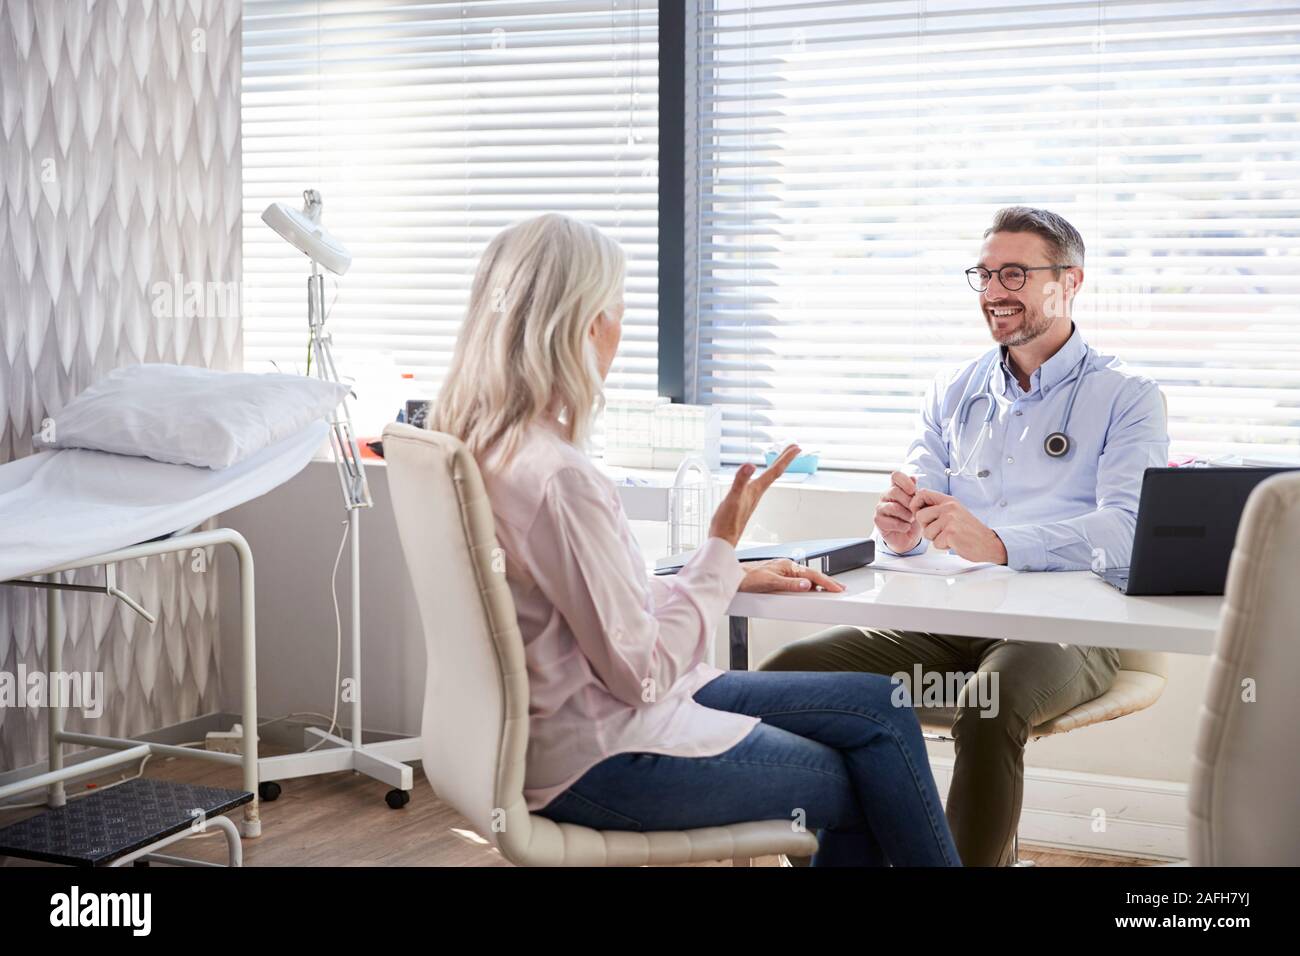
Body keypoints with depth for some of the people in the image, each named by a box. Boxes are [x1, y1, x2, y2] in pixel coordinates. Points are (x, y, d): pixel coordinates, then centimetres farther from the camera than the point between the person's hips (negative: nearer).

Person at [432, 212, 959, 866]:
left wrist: (736, 577, 13)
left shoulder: (486, 442, 3)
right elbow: (643, 674, -22)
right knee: (866, 790, 5)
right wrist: (723, 547, -14)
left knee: (879, 704, 11)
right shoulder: (558, 480, -28)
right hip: (599, 761, -9)